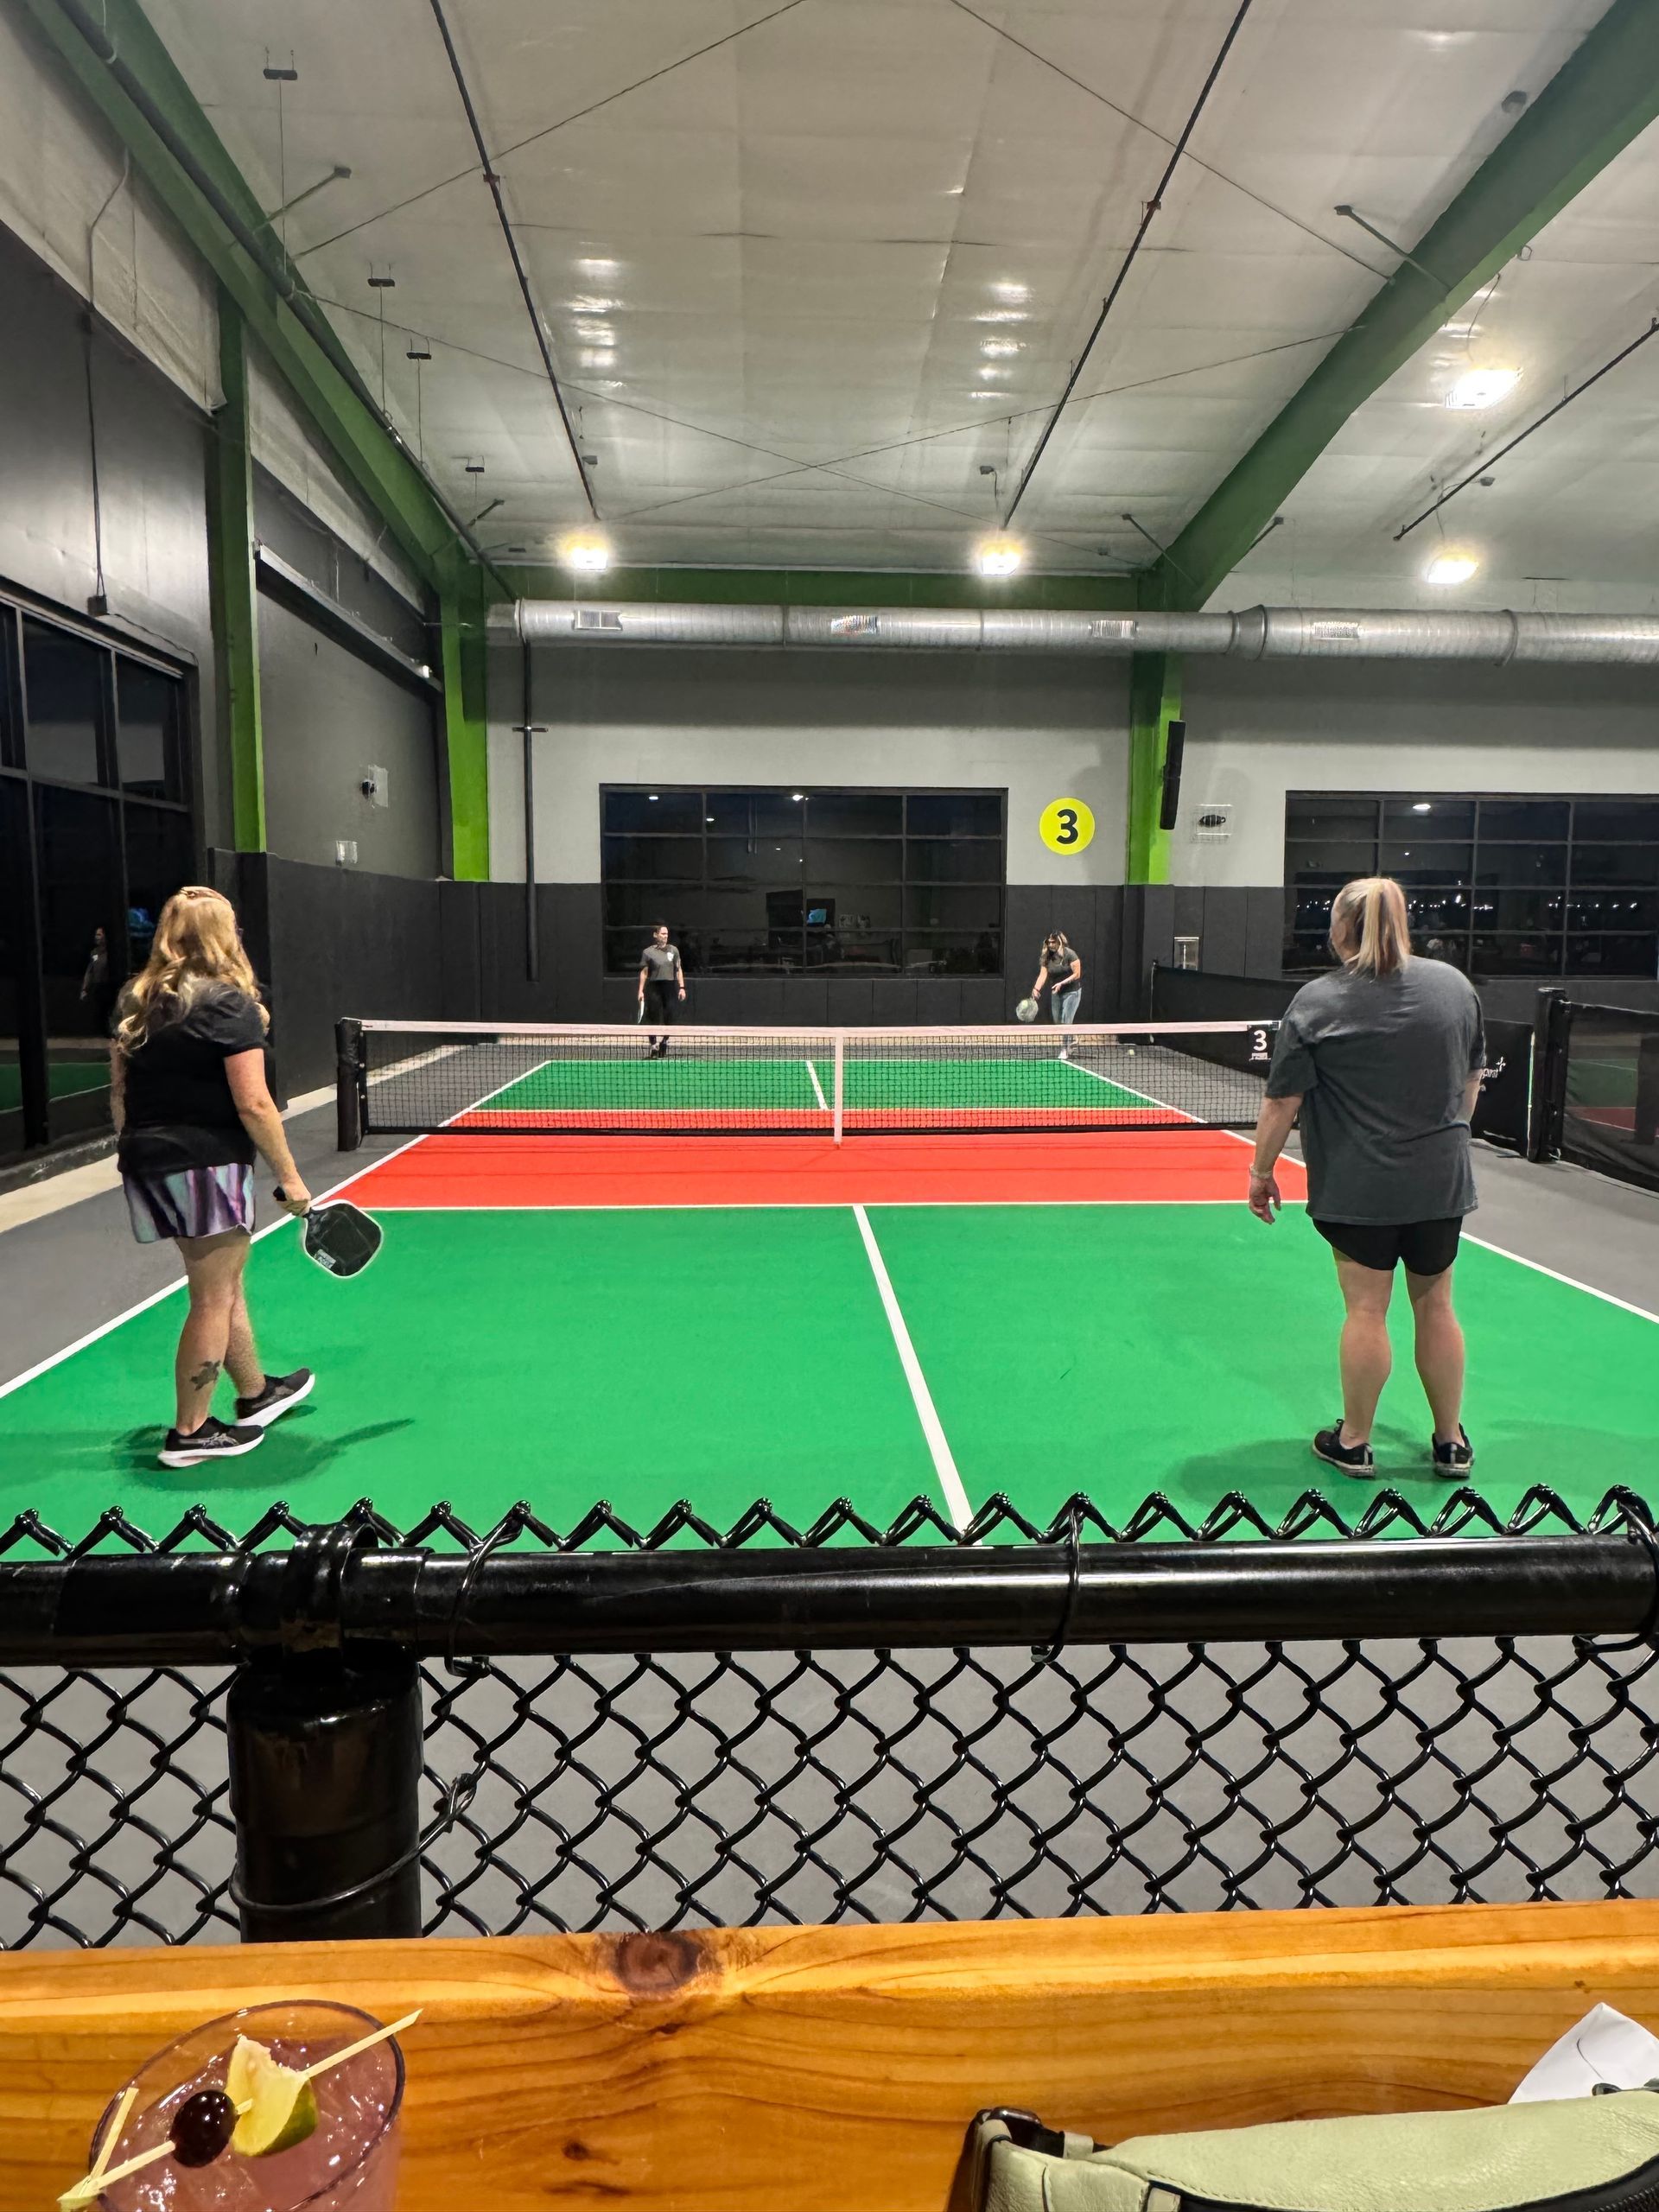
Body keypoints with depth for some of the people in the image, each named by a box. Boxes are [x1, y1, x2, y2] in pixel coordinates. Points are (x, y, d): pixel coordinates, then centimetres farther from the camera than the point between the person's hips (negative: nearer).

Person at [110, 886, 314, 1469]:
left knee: (226, 1284, 21)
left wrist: (135, 1154, 22)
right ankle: (190, 1432, 14)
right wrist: (288, 1176, -10)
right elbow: (253, 1104, -16)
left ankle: (254, 1393, 36)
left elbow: (119, 1092, 13)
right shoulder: (229, 1004, -13)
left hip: (146, 1163, 8)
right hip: (208, 1164, -8)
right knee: (212, 1299, 5)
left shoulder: (135, 1003, 9)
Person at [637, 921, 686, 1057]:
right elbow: (644, 972, 5)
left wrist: (682, 987, 3)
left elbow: (679, 970, 11)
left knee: (668, 1019, 1)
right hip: (654, 987, -2)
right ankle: (654, 1047, -2)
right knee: (654, 1019, -4)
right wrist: (641, 990, 0)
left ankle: (664, 1044, 13)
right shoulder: (648, 952, 2)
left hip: (670, 986, 2)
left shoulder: (674, 950, 8)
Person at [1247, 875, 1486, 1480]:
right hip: (1443, 1180, 4)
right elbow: (1471, 1080, 13)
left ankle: (1353, 1442, 20)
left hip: (1358, 1186, -4)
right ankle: (1451, 1442, 27)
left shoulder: (1317, 1002, -11)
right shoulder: (1454, 985, 2)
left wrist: (1260, 1170, 1)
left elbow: (1282, 1102, -10)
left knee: (1366, 1311, 5)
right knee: (1436, 1307, 15)